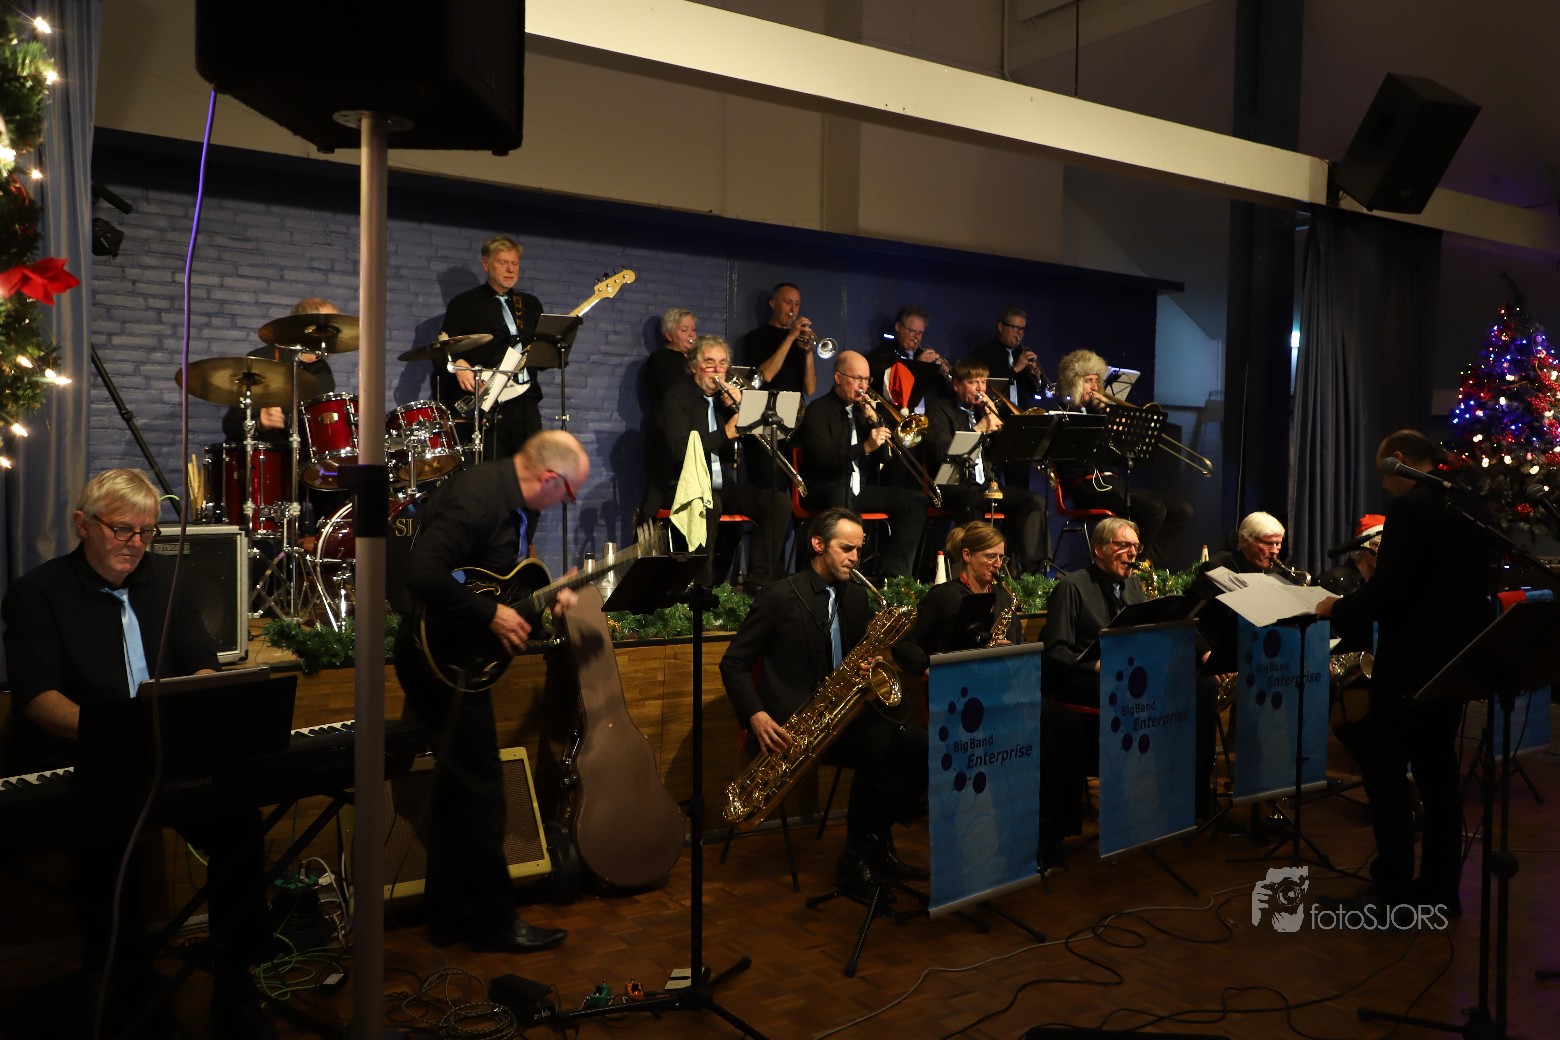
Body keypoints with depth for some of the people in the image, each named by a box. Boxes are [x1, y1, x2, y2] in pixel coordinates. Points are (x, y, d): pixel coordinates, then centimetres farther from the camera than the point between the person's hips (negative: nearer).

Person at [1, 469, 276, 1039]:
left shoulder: (167, 579, 14)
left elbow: (202, 667, 10)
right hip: (74, 765, -3)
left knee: (237, 819, -24)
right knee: (106, 833, -34)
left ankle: (234, 991, -13)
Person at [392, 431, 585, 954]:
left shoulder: (505, 497, 10)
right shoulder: (477, 497, -23)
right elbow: (422, 573, -33)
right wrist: (491, 614, -26)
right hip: (443, 659, -11)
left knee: (459, 785, 16)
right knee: (478, 788, -2)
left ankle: (450, 916, 28)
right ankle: (494, 921, 11)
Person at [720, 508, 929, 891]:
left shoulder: (856, 596, 13)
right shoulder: (780, 597, -5)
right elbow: (733, 663, -4)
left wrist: (873, 658, -6)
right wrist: (756, 716, -20)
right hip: (790, 722, -6)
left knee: (922, 743, -16)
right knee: (881, 749, -30)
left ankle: (874, 846, -5)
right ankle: (858, 857, -11)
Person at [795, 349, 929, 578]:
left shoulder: (865, 409, 18)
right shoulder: (818, 411, -2)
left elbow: (885, 458, 12)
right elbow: (824, 457, -18)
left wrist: (875, 422, -1)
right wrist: (865, 447, -25)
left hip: (863, 490, 7)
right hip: (827, 489, -7)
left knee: (916, 500, -9)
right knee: (839, 496, -41)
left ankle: (895, 573, -13)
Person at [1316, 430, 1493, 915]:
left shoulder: (1410, 508, -18)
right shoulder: (1470, 505, 9)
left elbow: (1385, 592, -23)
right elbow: (1458, 583, 16)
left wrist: (1338, 609, -7)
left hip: (1410, 665, -9)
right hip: (1453, 661, 9)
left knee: (1385, 771, 0)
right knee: (1437, 771, 14)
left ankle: (1391, 890, 3)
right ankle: (1440, 888, 21)